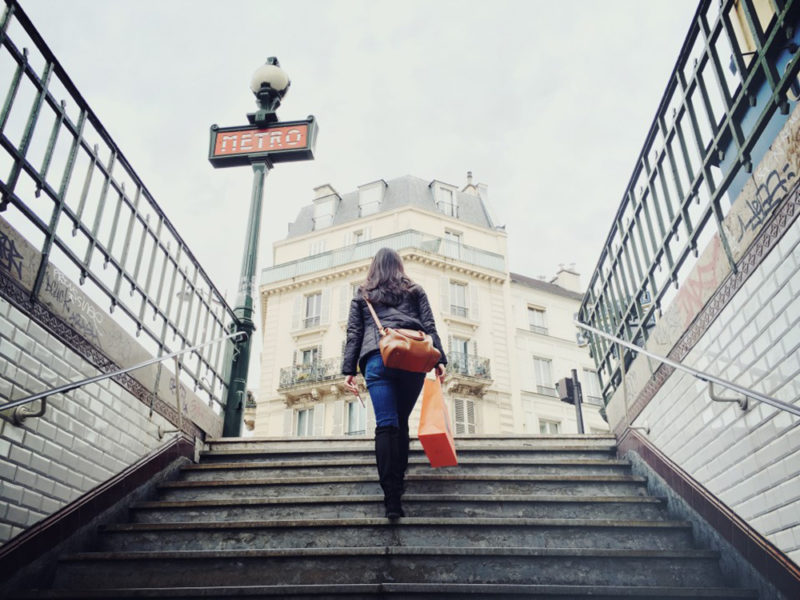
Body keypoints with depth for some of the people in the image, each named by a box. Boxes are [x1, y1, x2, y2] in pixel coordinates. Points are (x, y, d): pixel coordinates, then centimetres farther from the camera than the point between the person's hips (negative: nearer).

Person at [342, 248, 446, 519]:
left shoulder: (362, 294, 22)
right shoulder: (414, 291, 22)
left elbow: (353, 334, 15)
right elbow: (429, 327, 11)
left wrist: (349, 370, 12)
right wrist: (439, 359, 6)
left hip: (377, 359, -1)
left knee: (386, 425, -8)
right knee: (401, 421, 14)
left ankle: (392, 496, -18)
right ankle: (399, 480, 9)